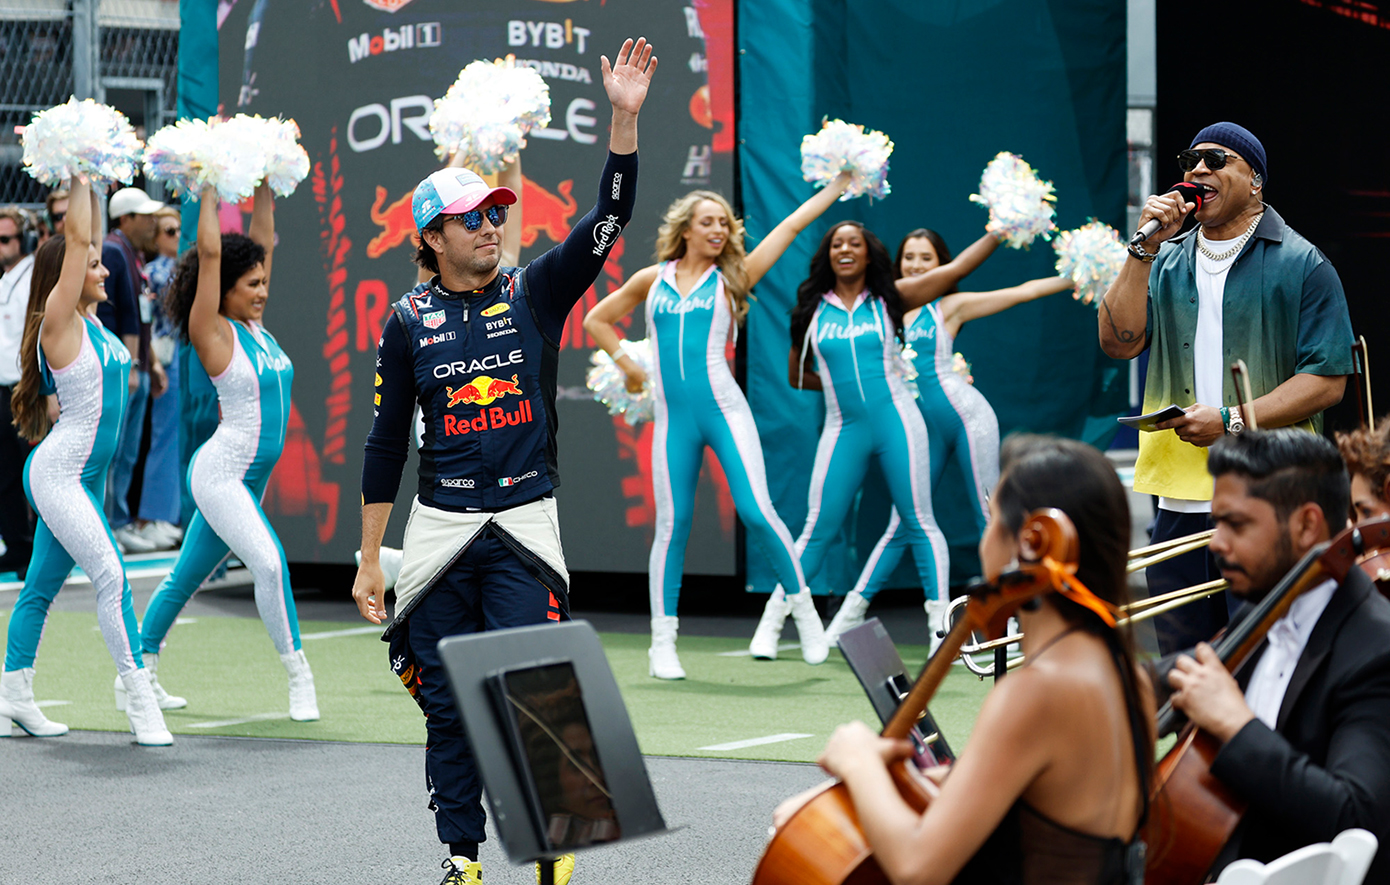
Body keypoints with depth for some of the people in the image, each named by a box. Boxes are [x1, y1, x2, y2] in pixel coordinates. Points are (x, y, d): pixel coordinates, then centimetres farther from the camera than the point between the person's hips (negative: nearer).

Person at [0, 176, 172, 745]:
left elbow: (88, 241, 18)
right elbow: (77, 239, -17)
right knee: (111, 577, -16)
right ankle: (141, 704, -16)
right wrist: (79, 181, -13)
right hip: (58, 473, -9)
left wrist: (92, 187, 13)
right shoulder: (59, 321, -12)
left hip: (86, 477, 9)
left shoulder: (92, 322, 10)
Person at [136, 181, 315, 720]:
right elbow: (210, 251, -15)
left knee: (186, 578, 15)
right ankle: (299, 679, -17)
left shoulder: (254, 325, 10)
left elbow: (263, 242, 13)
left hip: (249, 480, 8)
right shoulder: (213, 331, -9)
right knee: (269, 564, -21)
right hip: (219, 473, -8)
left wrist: (263, 188, 8)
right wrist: (209, 189, -10)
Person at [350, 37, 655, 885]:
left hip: (526, 524, -1)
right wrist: (370, 558, 5)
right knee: (448, 704, 4)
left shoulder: (536, 292, 3)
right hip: (441, 529, 1)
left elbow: (609, 219, -8)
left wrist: (625, 118, -20)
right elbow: (386, 442, 6)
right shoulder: (409, 321, 3)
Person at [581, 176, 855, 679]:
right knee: (672, 524, 1)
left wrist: (839, 184, 10)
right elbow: (596, 321, 23)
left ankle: (804, 608, 6)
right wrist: (627, 364, 13)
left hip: (724, 410, -1)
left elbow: (791, 226, 9)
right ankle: (662, 643, 6)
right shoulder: (652, 280, 11)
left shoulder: (730, 279, 8)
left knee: (757, 512, -11)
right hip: (673, 418, 1)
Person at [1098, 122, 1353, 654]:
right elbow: (1119, 342, 3)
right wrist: (1145, 250, -4)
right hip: (1179, 498, 5)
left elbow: (1327, 381, -6)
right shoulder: (1167, 264, 16)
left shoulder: (1302, 266, 0)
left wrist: (1230, 421, -14)